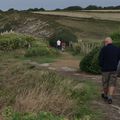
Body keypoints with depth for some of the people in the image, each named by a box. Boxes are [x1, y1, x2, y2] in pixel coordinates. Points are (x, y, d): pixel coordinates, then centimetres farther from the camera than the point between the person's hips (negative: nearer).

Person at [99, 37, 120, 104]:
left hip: (105, 69, -2)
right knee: (112, 84, 5)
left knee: (105, 83, 14)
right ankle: (110, 97, -10)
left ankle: (105, 95, 33)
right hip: (114, 69, 2)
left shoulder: (104, 49, -9)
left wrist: (102, 66, 8)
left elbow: (100, 59, -8)